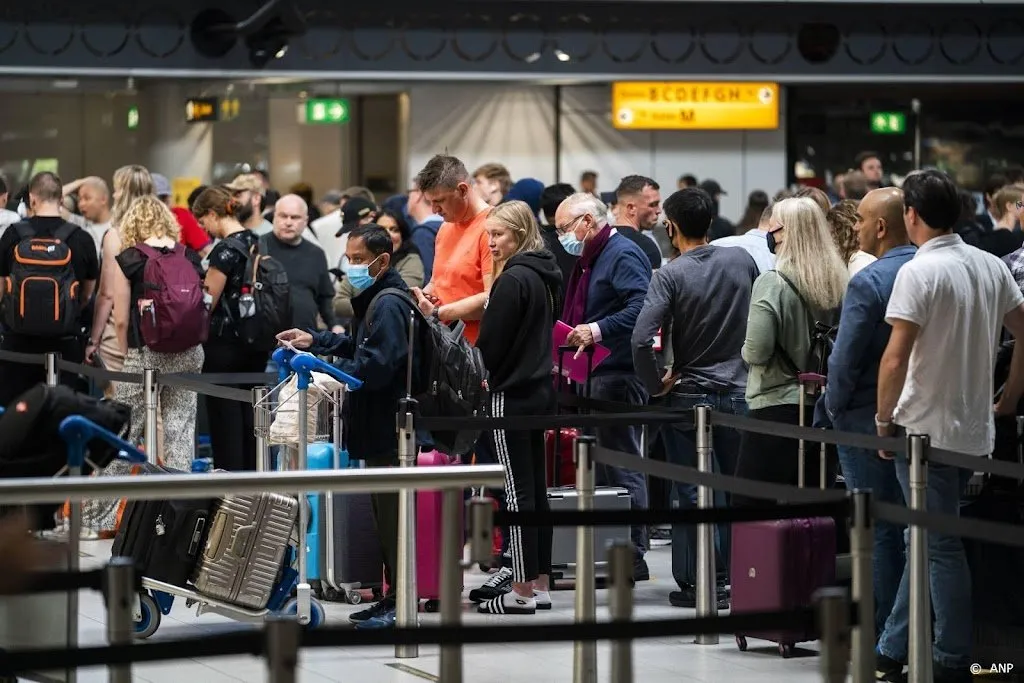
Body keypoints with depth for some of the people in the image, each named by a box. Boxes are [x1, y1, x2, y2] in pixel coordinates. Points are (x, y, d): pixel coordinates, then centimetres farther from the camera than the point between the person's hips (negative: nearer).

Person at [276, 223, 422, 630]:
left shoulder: (389, 304, -16)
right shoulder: (375, 301, 17)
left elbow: (376, 366, -25)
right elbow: (359, 346, 27)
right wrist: (316, 340, 19)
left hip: (391, 425, -11)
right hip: (379, 428, 11)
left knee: (393, 513, -6)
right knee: (383, 511, 14)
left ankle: (402, 601, -3)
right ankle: (392, 596, 21)